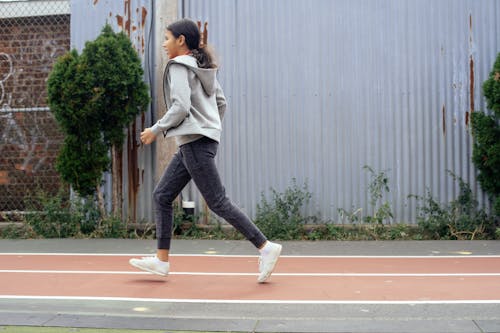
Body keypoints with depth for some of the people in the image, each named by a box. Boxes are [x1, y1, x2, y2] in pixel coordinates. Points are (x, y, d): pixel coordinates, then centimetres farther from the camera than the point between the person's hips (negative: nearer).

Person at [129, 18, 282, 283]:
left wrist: (156, 130, -9)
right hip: (198, 142, 10)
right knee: (162, 195, 11)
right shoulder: (203, 67, 17)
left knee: (217, 202, -8)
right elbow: (221, 103, 18)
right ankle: (161, 260, 13)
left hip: (195, 142, -10)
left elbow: (180, 107, -19)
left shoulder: (179, 66, -9)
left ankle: (266, 247, -4)